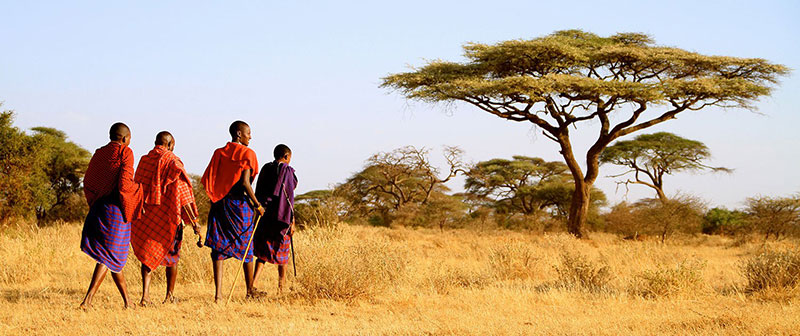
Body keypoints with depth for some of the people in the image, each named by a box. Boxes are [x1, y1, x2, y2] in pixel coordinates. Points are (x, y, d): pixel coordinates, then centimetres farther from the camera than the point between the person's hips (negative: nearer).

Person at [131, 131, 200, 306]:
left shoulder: (144, 160, 5)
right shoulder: (172, 162, -9)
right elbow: (182, 194, -14)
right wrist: (193, 221, -11)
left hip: (145, 213, 3)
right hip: (167, 216, -3)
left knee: (147, 254, 9)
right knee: (172, 254, 14)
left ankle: (145, 294, -8)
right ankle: (170, 296, 19)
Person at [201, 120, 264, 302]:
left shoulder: (219, 153, 8)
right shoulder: (247, 153, -6)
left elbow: (207, 181, 4)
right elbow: (245, 182, -15)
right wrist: (257, 204, -7)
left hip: (219, 204, 4)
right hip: (240, 203, -4)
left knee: (219, 248, 2)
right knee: (246, 247, 10)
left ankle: (218, 292, -8)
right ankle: (250, 290, 20)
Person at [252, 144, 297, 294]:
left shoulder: (265, 169, 8)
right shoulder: (287, 171, -8)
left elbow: (258, 193, 11)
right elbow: (289, 197, -12)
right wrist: (292, 221, -11)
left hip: (264, 214, 5)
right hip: (281, 217, -5)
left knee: (263, 251, 8)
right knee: (282, 252, 9)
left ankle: (253, 281, -11)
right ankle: (281, 287, 14)